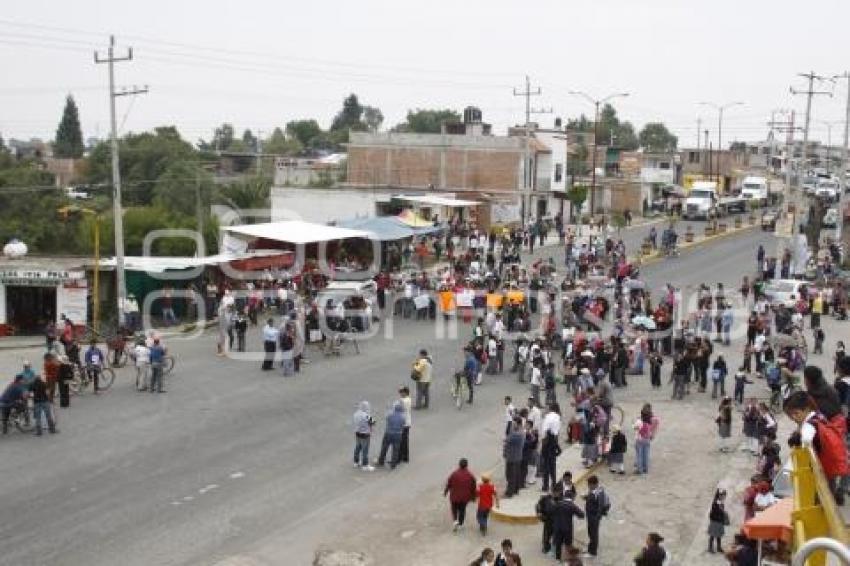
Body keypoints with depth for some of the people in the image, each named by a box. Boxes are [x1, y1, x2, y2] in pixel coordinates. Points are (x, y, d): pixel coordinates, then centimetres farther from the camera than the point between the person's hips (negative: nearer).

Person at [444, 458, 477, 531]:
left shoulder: (454, 474, -18)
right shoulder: (470, 475, -11)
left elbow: (448, 484, -8)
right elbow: (473, 487, -3)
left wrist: (445, 492, 9)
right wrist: (473, 497, 11)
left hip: (454, 496, -1)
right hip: (465, 497, 1)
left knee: (454, 508, 20)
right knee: (462, 509, 20)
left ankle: (456, 520, -1)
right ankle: (460, 524, 28)